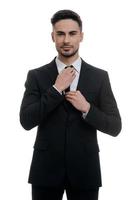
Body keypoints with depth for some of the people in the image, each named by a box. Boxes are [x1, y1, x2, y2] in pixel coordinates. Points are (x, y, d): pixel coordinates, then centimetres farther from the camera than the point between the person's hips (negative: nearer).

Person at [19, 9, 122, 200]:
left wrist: (87, 108, -16)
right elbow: (26, 121, -10)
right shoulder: (36, 76, 0)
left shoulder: (100, 77, 1)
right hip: (46, 169, 0)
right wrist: (57, 89, -14)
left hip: (85, 170, 1)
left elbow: (115, 127, -1)